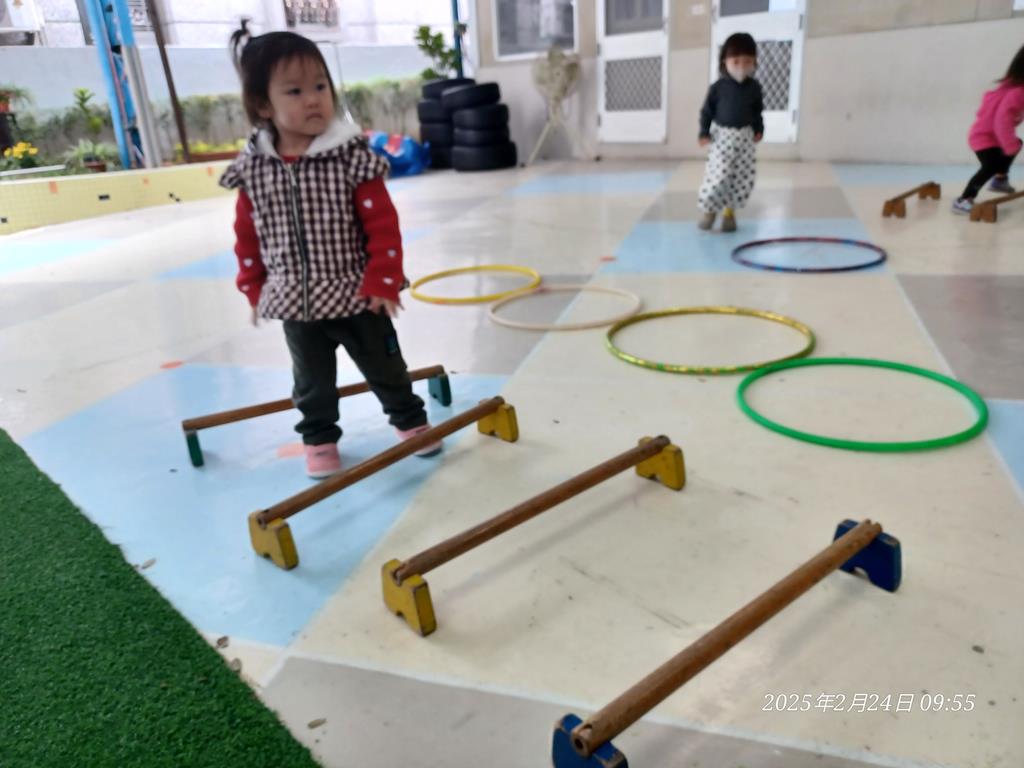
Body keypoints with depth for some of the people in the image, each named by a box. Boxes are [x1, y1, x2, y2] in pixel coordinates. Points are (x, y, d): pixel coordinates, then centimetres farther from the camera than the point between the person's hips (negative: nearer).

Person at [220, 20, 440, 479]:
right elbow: (247, 237, 6)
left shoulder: (351, 158, -14)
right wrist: (255, 290, 8)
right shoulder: (252, 170, -6)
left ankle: (410, 419, 37)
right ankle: (319, 439, 36)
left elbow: (383, 225, -12)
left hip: (358, 296, -2)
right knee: (312, 381, 17)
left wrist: (383, 282, -15)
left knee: (384, 367, 15)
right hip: (295, 305, 2)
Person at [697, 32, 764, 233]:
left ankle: (729, 211, 16)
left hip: (745, 137, 4)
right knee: (717, 176, -13)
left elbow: (757, 111, 15)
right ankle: (709, 210, 6)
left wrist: (759, 129, 10)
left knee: (744, 178, 1)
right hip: (723, 136, -3)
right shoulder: (718, 87, -7)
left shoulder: (754, 87, 3)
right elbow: (707, 110, -2)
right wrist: (704, 132, -8)